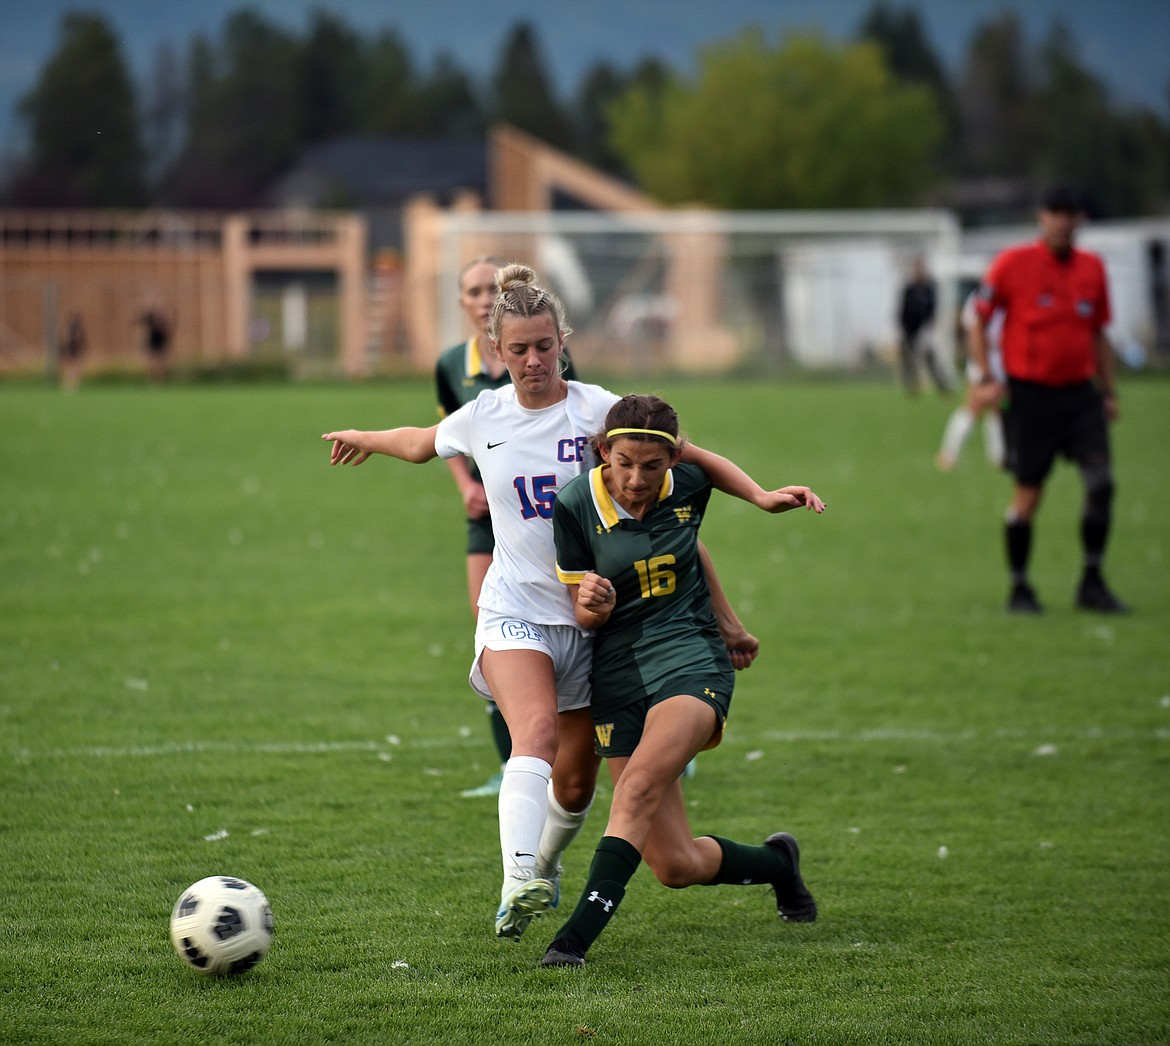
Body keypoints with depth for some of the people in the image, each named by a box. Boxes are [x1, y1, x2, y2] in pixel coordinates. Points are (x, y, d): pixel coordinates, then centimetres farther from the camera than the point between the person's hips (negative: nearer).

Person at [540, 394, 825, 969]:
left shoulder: (689, 486, -3)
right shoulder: (575, 506, -8)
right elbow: (584, 616, 0)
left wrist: (728, 624, 23)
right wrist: (593, 607, -23)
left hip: (692, 662, -1)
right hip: (619, 677, 1)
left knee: (641, 782, -32)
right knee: (676, 866, -3)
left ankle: (579, 933, -33)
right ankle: (776, 863, 29)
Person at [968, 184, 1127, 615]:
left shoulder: (1092, 268, 9)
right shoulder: (1013, 263, -5)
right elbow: (978, 323, 0)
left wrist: (1109, 391, 16)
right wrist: (986, 377, -9)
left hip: (1080, 392, 4)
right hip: (1029, 393, -4)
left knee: (1101, 482, -9)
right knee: (1028, 492, 0)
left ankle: (1092, 583, 4)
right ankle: (1019, 589, 14)